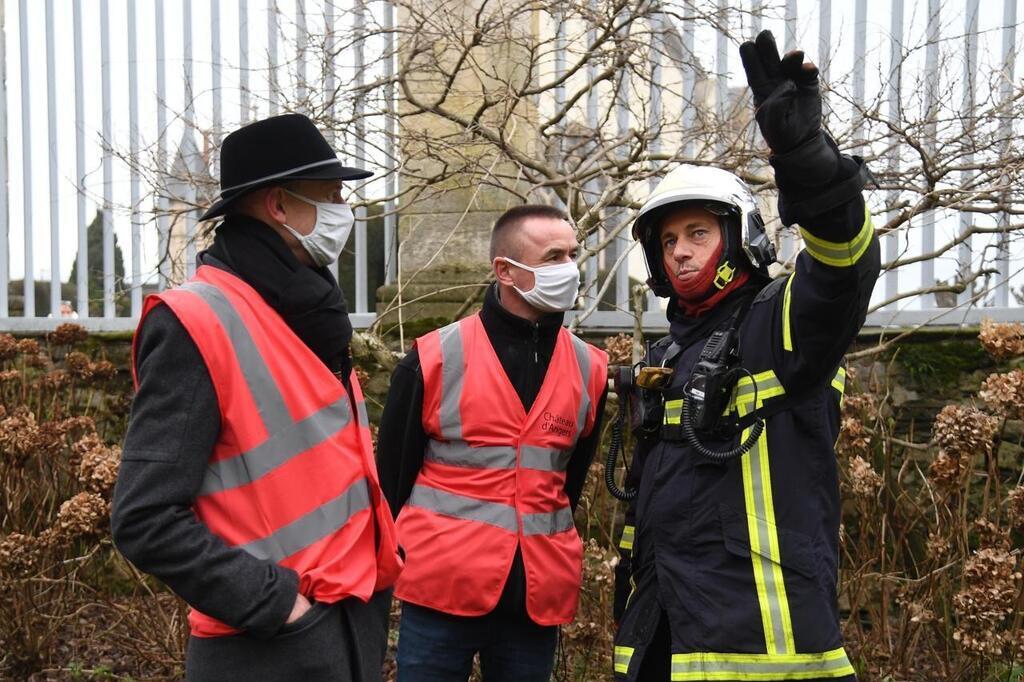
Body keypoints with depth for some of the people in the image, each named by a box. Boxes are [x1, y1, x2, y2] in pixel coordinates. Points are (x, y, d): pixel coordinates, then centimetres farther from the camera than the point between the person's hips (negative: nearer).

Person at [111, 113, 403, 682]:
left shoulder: (308, 315, 10)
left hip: (356, 623, 8)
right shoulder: (197, 323, -16)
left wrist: (375, 564, 10)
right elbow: (146, 522, -20)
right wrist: (271, 603, -19)